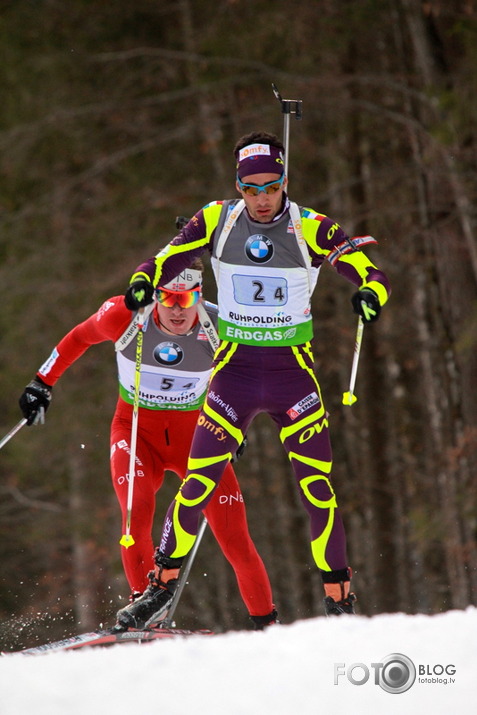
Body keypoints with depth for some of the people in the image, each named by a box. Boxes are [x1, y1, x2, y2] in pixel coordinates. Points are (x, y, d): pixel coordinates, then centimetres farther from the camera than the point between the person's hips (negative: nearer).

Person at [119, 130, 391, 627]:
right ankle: (163, 581, 11)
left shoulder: (312, 228, -7)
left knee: (316, 487, -5)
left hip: (293, 371, -1)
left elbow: (372, 274, -9)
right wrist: (142, 283, -19)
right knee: (198, 483, -5)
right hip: (234, 367, 1)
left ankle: (338, 596, 5)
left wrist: (370, 294, -32)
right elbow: (164, 261, 3)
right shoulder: (217, 220, -2)